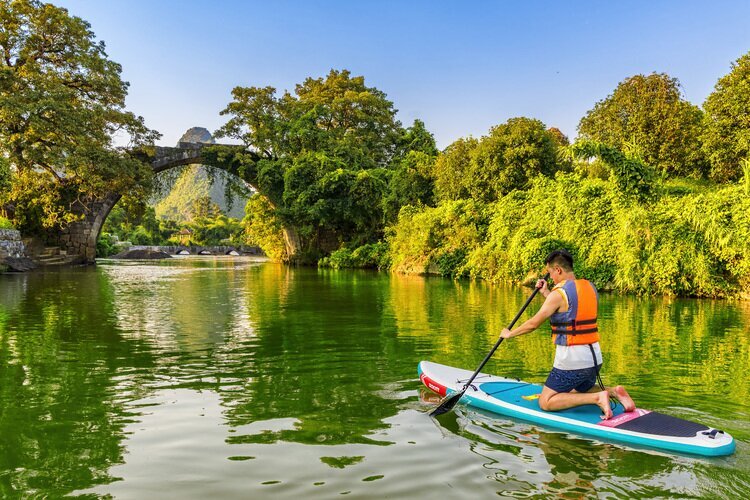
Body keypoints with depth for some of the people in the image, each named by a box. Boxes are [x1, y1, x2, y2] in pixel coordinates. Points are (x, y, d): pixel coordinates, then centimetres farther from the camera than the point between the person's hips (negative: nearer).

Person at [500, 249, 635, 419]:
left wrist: (509, 333, 2)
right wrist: (546, 293, 24)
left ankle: (597, 398, -13)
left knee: (545, 402, 1)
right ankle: (613, 391, 6)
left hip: (571, 360, -8)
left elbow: (533, 324, -13)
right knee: (579, 392, 32)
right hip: (595, 358, 8)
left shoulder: (559, 293, -16)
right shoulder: (591, 287, 8)